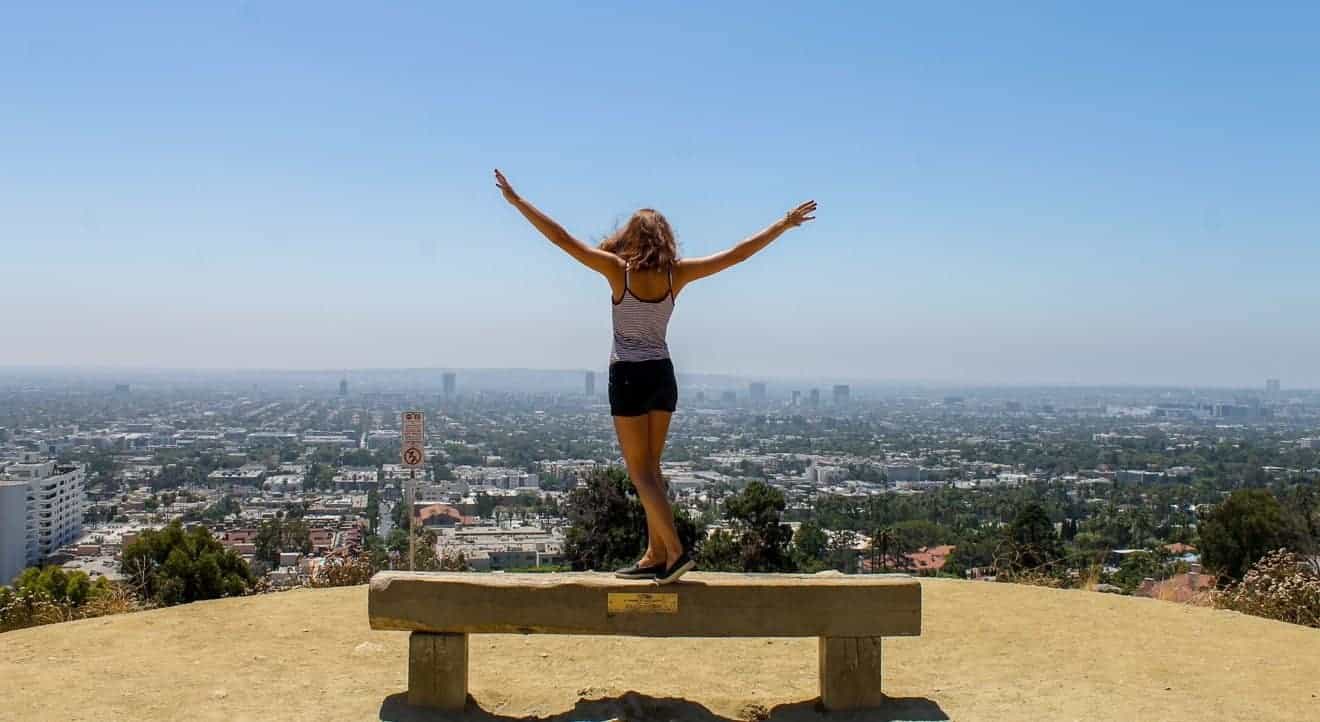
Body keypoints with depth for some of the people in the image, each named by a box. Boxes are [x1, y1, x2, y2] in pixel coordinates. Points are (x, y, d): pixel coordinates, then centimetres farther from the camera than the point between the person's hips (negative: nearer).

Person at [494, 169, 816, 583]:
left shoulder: (617, 269, -9)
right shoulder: (677, 273, 0)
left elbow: (562, 238, -11)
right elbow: (738, 254, 1)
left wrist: (516, 200, -6)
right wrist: (784, 224, 9)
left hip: (628, 377, -5)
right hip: (662, 375, 5)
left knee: (640, 472, 0)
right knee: (650, 469, 14)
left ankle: (676, 550, -9)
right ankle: (656, 556, 16)